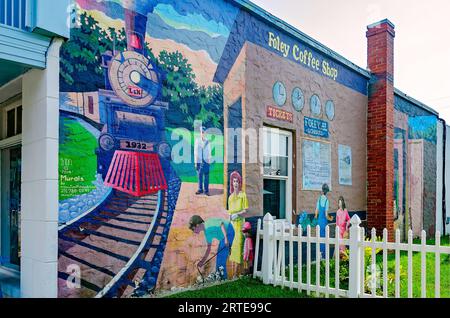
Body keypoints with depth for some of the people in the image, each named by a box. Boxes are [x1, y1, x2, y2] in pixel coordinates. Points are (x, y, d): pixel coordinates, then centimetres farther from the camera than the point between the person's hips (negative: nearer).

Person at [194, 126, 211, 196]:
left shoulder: (207, 141, 3)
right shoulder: (197, 140, 2)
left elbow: (209, 152, 8)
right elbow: (195, 151, 4)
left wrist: (209, 161, 5)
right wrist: (195, 162, 2)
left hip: (206, 161, 0)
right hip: (199, 161, 0)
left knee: (206, 176, 1)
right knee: (199, 175, 5)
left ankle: (206, 190, 9)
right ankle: (200, 189, 16)